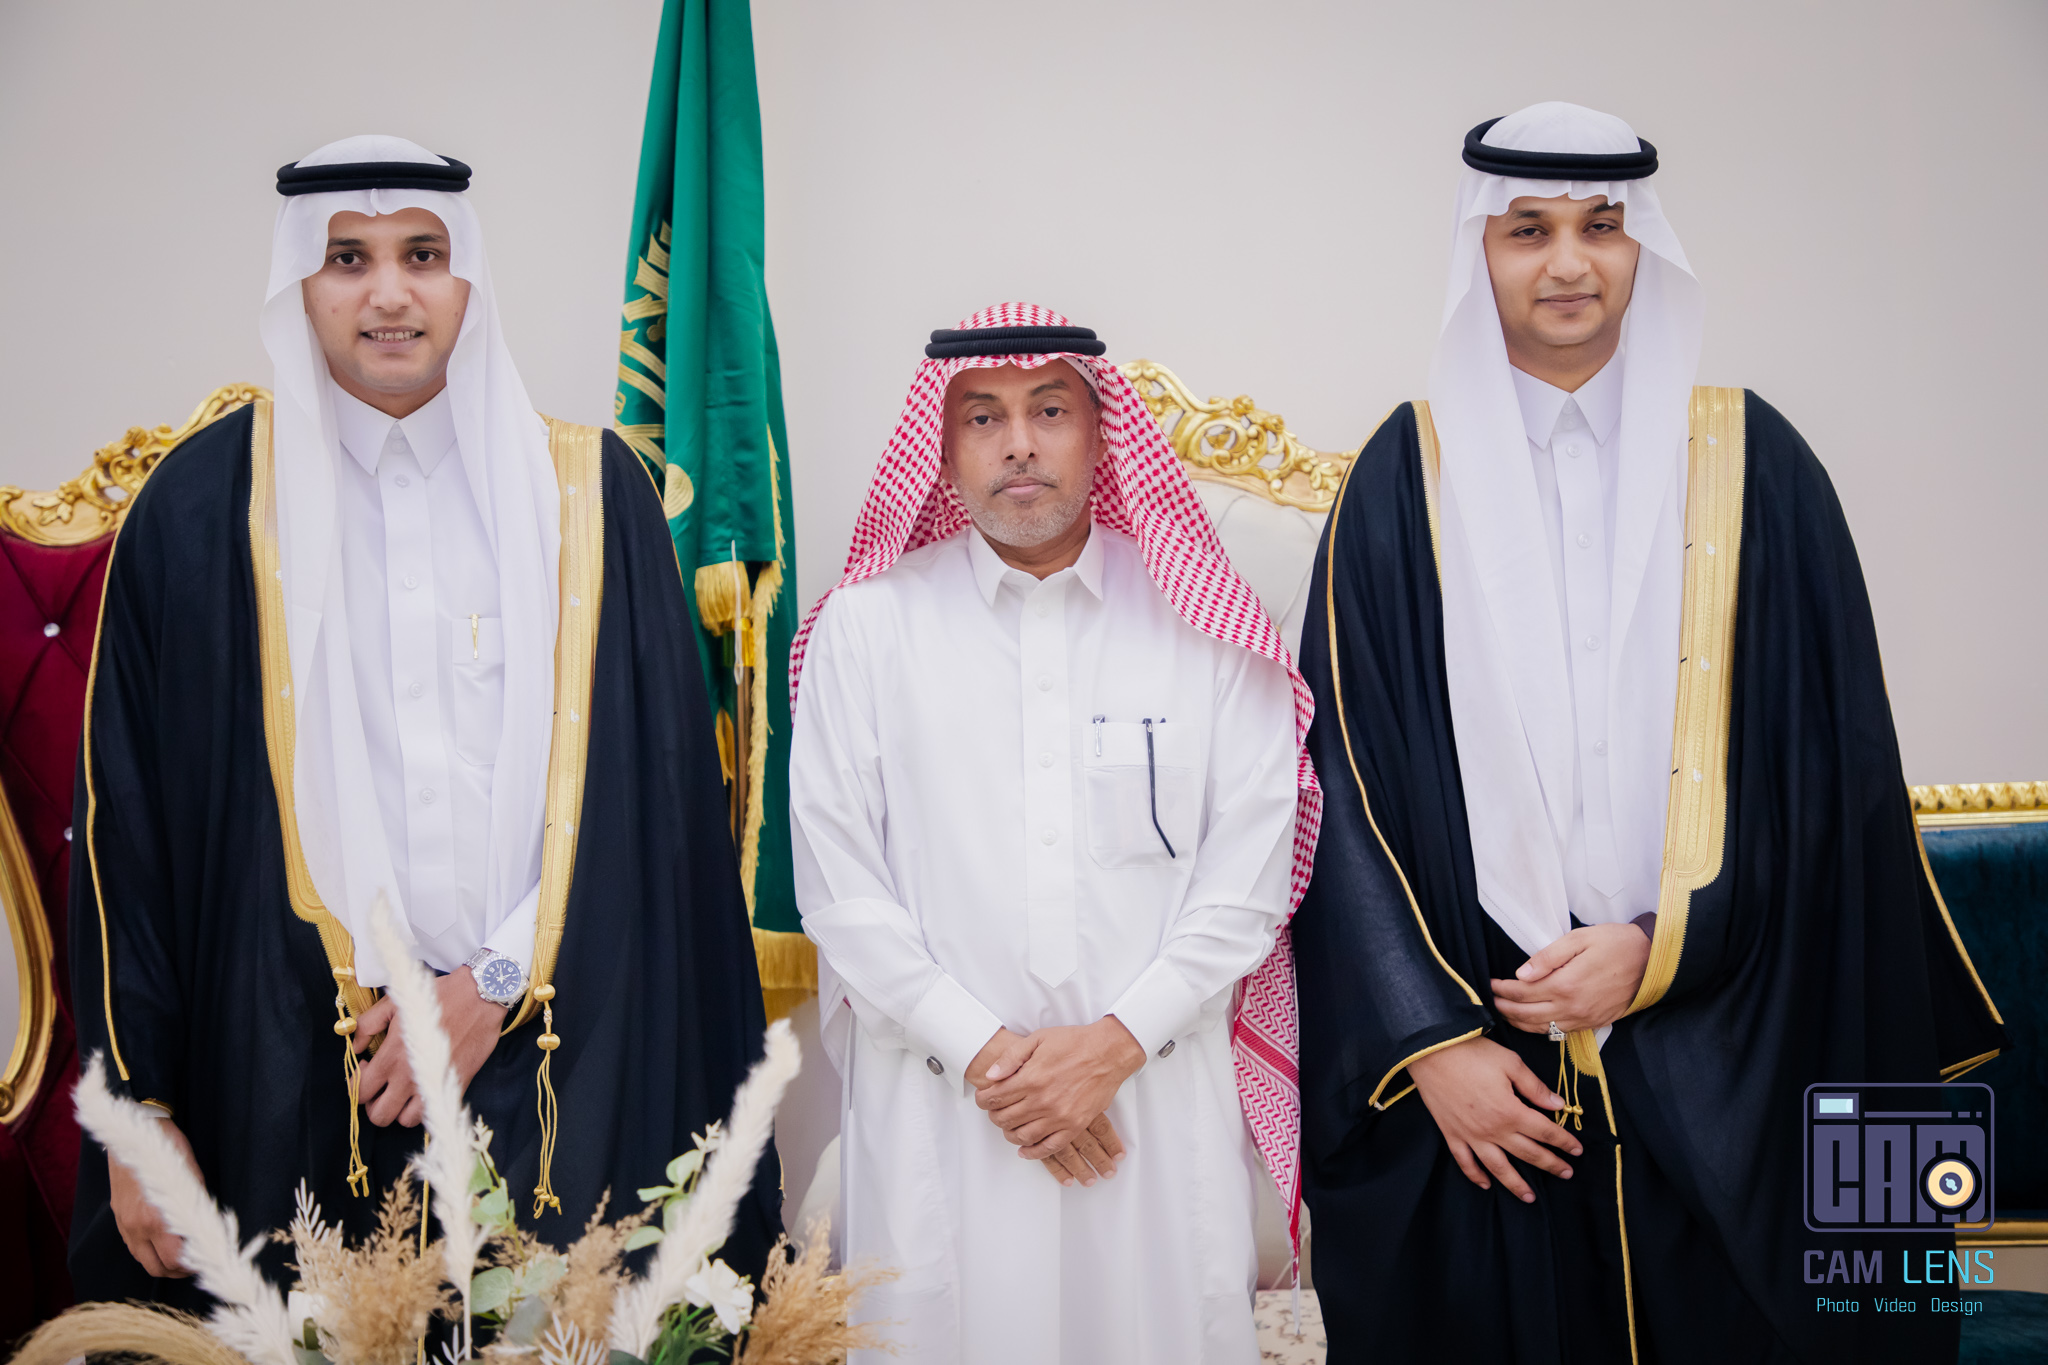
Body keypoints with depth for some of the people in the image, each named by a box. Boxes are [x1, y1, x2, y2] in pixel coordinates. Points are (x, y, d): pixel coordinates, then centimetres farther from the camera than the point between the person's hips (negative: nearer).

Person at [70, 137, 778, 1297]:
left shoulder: (588, 492, 4)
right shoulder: (208, 504, 2)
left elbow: (650, 784, 1)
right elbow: (131, 817, 2)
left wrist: (498, 981, -7)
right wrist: (141, 1110, -1)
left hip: (562, 1066, 1)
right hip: (291, 1073, 0)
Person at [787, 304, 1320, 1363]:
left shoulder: (1201, 624, 3)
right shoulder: (866, 626, 2)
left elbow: (1249, 874, 0)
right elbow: (836, 882, -1)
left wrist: (1119, 1039, -9)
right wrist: (981, 1049, -8)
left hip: (1160, 1094, 1)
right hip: (938, 1104, 0)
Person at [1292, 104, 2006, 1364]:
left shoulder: (1752, 461, 3)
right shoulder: (1409, 473, 2)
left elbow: (1826, 767, 1)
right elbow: (1348, 774, -1)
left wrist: (1660, 947, -10)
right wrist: (1429, 1036, -8)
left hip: (1716, 1058, 1)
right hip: (1479, 1060, 0)